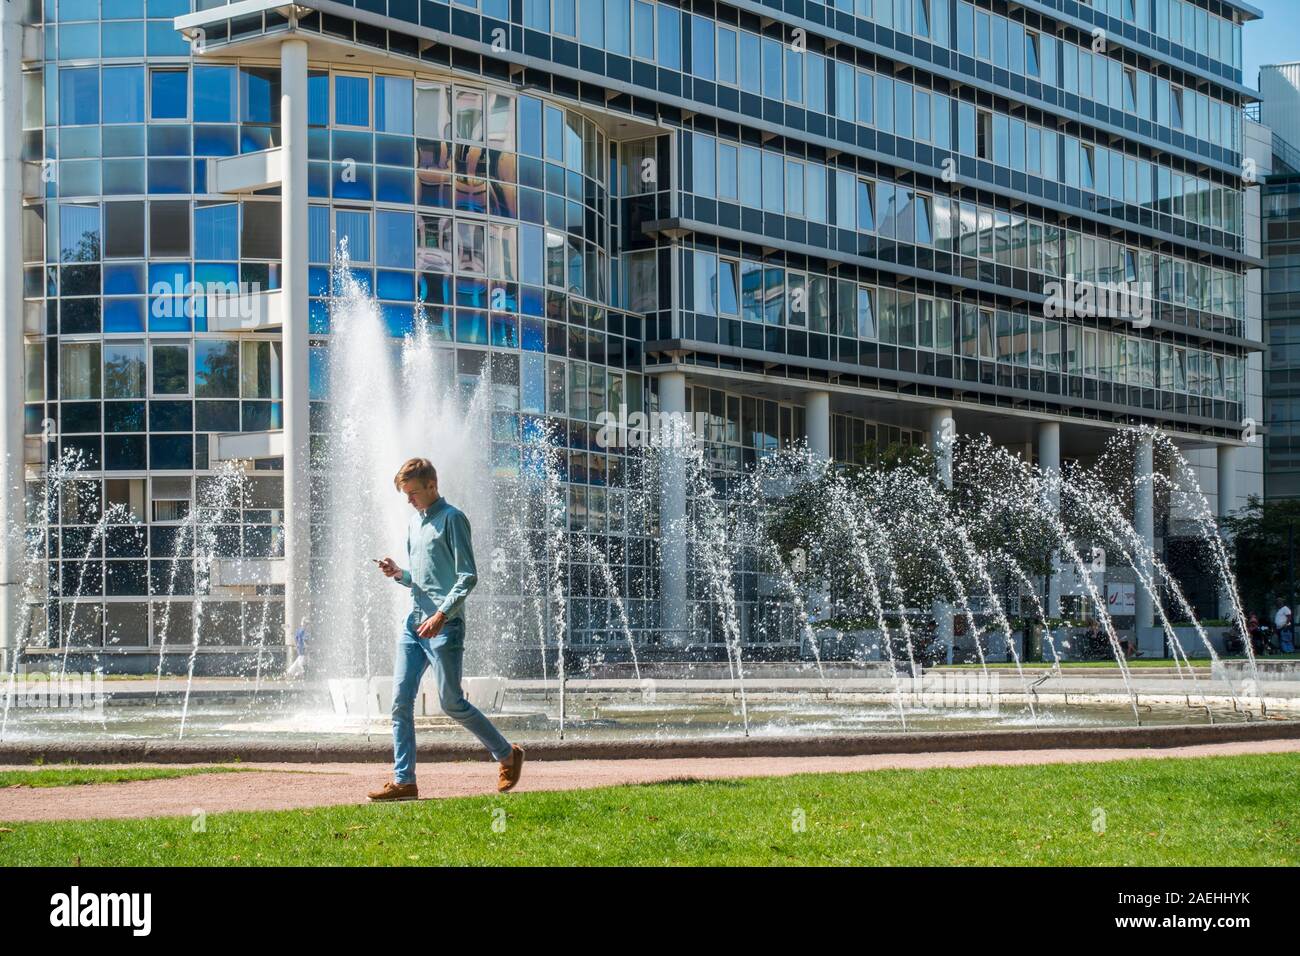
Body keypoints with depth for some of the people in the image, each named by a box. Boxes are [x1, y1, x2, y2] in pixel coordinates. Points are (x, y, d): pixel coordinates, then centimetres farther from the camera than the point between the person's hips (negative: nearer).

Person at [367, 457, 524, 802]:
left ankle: (508, 755, 13)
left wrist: (441, 615, -20)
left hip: (444, 625, -8)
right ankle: (403, 781, 1)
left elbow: (468, 576, -12)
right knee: (401, 701, -1)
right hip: (414, 623, 8)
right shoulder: (414, 521, 18)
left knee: (451, 702, -4)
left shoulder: (452, 519, -7)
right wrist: (399, 574, 3)